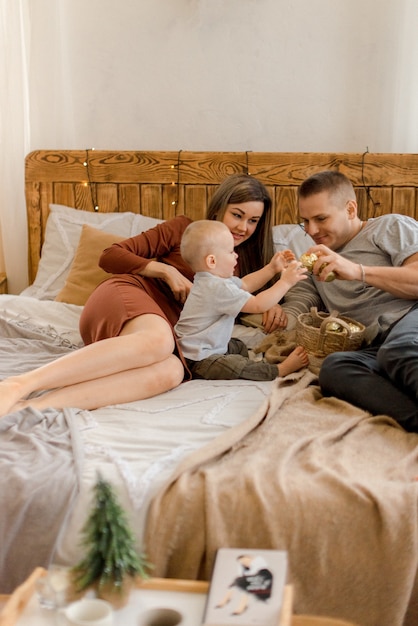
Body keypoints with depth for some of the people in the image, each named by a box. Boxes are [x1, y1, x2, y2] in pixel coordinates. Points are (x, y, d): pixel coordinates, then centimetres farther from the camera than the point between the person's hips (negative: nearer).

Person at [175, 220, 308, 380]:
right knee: (236, 366, -31)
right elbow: (258, 305, -25)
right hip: (196, 361, -12)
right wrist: (285, 282, -19)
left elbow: (245, 284, 20)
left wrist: (272, 269, 13)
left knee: (239, 346, 25)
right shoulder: (219, 288, -24)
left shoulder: (211, 279, 10)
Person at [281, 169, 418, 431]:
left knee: (396, 352, -38)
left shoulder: (391, 227, 15)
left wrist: (358, 271, -11)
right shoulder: (316, 264, 31)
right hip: (374, 349, 3)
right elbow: (295, 307, 22)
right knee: (334, 366, -32)